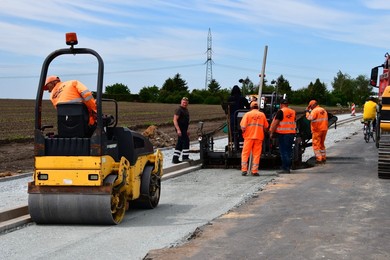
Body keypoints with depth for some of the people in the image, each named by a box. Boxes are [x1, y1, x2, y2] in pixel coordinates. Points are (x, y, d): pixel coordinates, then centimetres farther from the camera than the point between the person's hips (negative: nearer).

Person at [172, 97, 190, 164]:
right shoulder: (179, 110, -12)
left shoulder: (186, 110, 18)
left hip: (184, 129, 10)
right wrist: (178, 129, -27)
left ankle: (175, 159, 11)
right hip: (180, 129, -10)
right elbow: (175, 120, -20)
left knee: (179, 144, 9)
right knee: (186, 141, -9)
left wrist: (186, 130, 26)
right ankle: (185, 157, -3)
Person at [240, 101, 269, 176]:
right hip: (259, 137, 2)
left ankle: (244, 170, -2)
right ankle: (254, 171, 2)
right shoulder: (262, 115, 8)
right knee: (256, 154, 5)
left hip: (249, 136, -2)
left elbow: (243, 127, -7)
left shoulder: (247, 114, 0)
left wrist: (244, 132, 10)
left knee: (245, 154, 4)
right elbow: (266, 127, 9)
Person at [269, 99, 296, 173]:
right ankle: (288, 167, 16)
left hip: (282, 133, -6)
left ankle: (285, 168, -5)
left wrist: (271, 133, -7)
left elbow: (275, 123, -12)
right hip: (292, 133, 6)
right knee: (289, 150, 12)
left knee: (283, 151, -3)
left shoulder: (281, 111, -9)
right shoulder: (293, 112, 11)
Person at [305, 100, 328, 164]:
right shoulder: (324, 110, 14)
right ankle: (323, 158, 21)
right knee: (322, 144, 19)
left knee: (316, 145, -2)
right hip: (324, 129, 8)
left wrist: (307, 111, -12)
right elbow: (326, 120, 17)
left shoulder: (314, 111, -13)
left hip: (317, 130, -8)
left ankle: (319, 159, -7)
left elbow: (309, 118, -25)